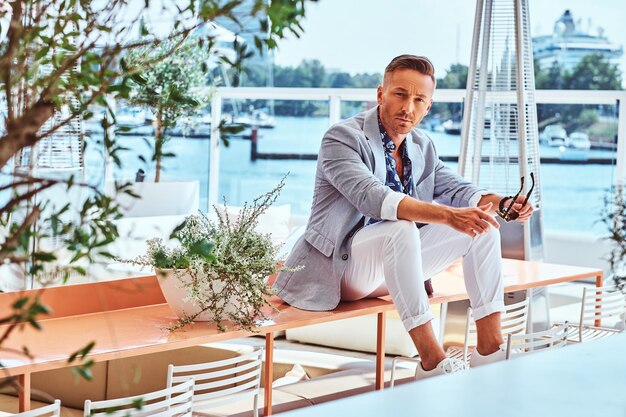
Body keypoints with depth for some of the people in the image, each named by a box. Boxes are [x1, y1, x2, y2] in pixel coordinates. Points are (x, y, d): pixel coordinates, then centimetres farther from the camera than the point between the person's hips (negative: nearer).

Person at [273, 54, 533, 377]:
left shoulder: (422, 147, 9)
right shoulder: (342, 138, -17)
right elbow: (372, 197, -33)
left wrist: (500, 203, -20)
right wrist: (447, 215, -44)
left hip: (396, 261, 8)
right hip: (343, 267, -7)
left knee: (482, 223, -6)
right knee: (401, 228, -37)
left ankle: (489, 349, -9)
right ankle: (431, 360, -35)